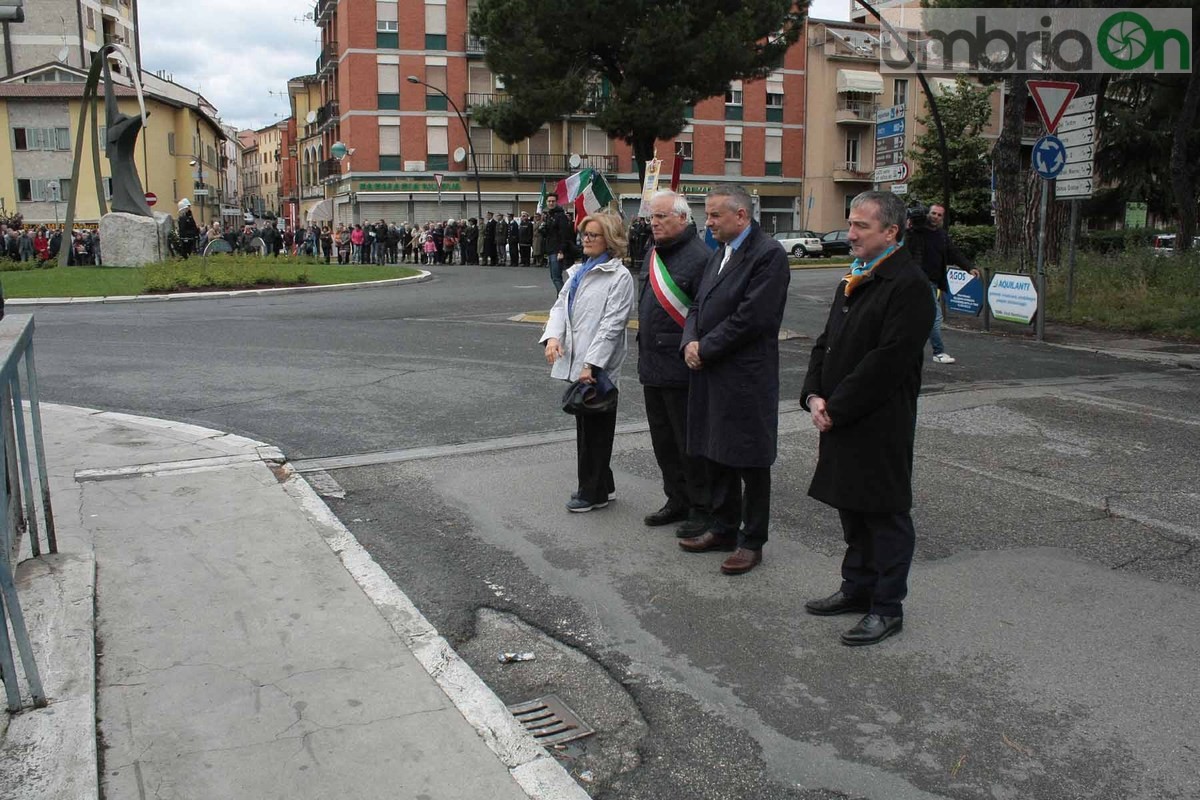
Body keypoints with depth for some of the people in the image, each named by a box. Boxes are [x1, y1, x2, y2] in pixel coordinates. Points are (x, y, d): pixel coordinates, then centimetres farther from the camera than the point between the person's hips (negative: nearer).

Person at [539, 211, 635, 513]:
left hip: (598, 367, -8)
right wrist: (552, 336, -11)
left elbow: (612, 324, -16)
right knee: (585, 426, 16)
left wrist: (591, 364, -21)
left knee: (595, 429, 2)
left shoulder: (619, 276, -10)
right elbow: (561, 306, 9)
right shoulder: (578, 272, 15)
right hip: (575, 363, 8)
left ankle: (594, 492, 13)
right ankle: (601, 485, 29)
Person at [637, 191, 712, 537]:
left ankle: (701, 509, 15)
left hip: (681, 369, -9)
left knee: (690, 443, 1)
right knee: (663, 441, 17)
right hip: (652, 366, 9)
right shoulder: (653, 255, 13)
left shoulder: (699, 258, -15)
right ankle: (677, 501, 31)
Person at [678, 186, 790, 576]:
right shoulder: (718, 255, 16)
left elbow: (752, 317, -20)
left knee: (750, 463, 3)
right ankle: (724, 529, 31)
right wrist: (691, 342, -3)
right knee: (718, 456, 17)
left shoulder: (768, 254, -13)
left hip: (747, 378, -8)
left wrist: (705, 349, -14)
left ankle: (751, 542, 15)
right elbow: (699, 306, 16)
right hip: (711, 375, 9)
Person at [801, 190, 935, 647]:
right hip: (841, 420, 9)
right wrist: (814, 395, 0)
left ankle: (887, 608, 15)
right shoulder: (853, 280, 14)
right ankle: (857, 588, 34)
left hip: (882, 424, -9)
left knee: (886, 514, 3)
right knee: (852, 508, 18)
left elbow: (888, 361, -22)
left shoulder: (908, 285, -16)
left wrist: (836, 408, -18)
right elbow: (826, 342, 15)